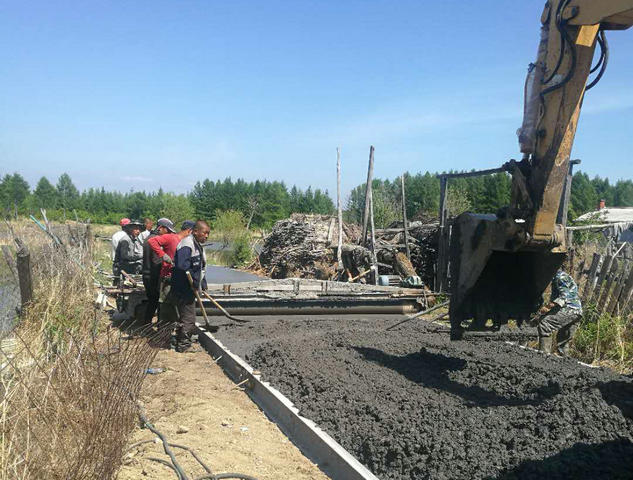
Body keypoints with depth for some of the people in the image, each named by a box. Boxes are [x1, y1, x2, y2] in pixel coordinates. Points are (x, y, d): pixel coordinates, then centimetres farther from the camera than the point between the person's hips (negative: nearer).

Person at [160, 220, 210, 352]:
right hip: (183, 288, -11)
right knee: (188, 318, -4)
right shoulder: (187, 244, -19)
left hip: (190, 288, 11)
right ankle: (183, 345, 6)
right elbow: (182, 265, -31)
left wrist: (203, 283, 16)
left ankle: (182, 342, 32)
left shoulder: (198, 245, 15)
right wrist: (194, 280, -24)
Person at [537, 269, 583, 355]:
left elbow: (564, 296, -16)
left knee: (544, 324, -23)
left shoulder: (560, 276, -3)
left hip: (570, 309, -11)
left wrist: (548, 307, -25)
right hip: (576, 313, 11)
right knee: (563, 341, 17)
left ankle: (544, 353, -30)